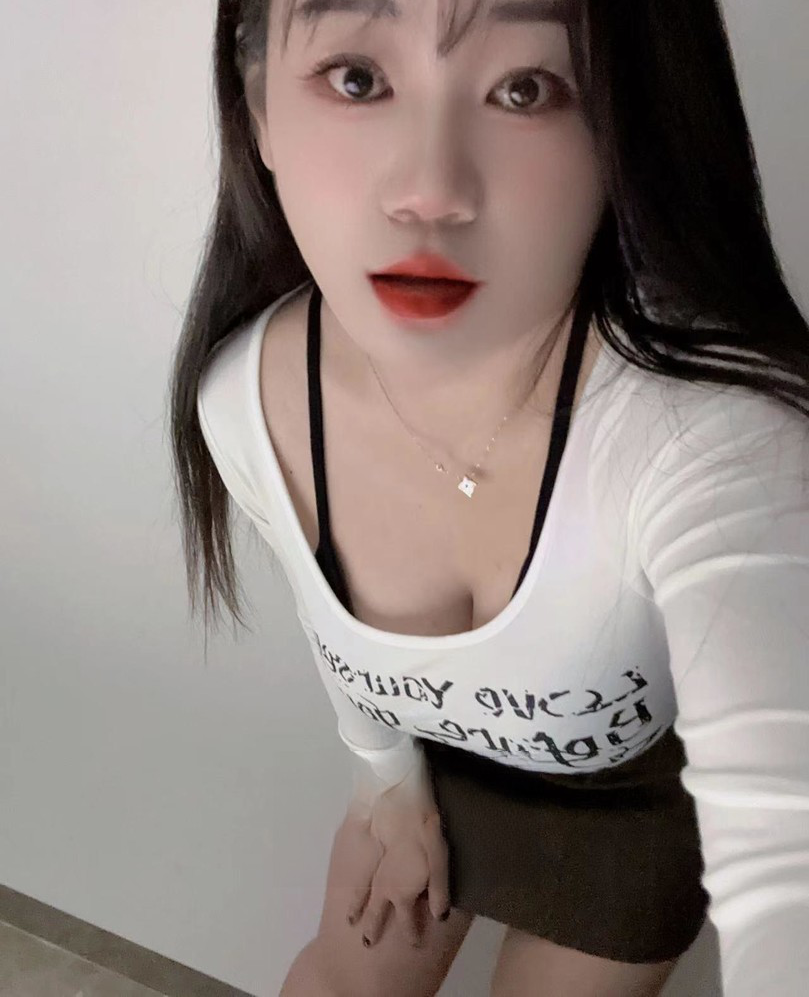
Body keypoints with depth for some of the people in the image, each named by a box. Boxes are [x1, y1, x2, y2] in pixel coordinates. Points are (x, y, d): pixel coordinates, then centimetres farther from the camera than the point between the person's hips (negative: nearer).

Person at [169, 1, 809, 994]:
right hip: (432, 756, 3)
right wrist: (388, 770, 9)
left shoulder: (718, 432, -42)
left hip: (646, 791, -3)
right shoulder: (241, 399, -25)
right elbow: (337, 606, -3)